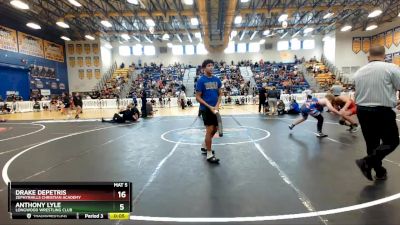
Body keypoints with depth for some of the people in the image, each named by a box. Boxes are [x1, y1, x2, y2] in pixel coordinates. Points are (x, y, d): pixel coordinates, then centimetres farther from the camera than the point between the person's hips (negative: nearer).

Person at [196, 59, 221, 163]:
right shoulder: (201, 80, -9)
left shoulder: (217, 79, 7)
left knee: (215, 129, 15)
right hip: (206, 109, -6)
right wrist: (209, 107, -17)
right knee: (210, 129, -6)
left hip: (215, 109, 6)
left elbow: (220, 94, 11)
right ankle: (209, 155, 6)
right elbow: (198, 97, -10)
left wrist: (217, 105, -6)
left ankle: (204, 146, 36)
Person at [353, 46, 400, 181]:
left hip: (362, 111, 5)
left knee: (372, 143, 14)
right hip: (383, 112, -5)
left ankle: (380, 172, 25)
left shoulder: (359, 72, 7)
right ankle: (367, 162, -9)